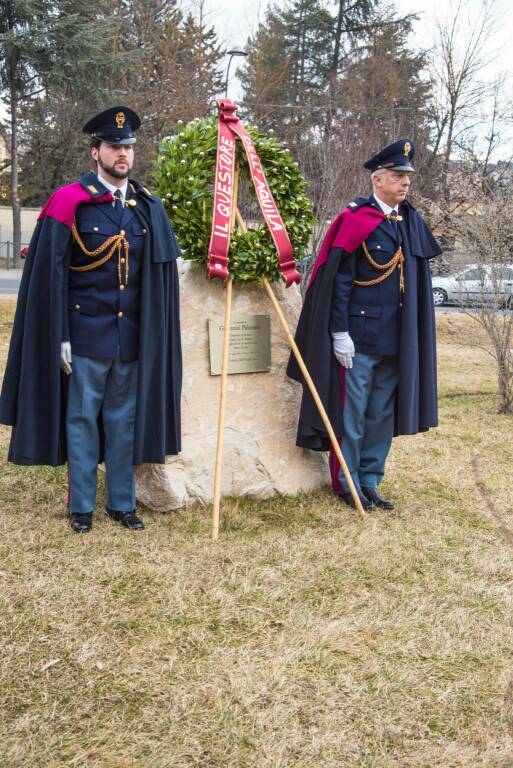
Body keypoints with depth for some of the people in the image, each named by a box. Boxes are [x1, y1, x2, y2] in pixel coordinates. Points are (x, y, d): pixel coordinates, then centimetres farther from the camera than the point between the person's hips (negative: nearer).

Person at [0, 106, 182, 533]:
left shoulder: (149, 206, 7)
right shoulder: (70, 201, -5)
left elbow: (161, 277, 10)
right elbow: (52, 273, -7)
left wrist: (156, 336, 6)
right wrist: (60, 337, -10)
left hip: (133, 334, 4)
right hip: (86, 331, -3)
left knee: (124, 420, 11)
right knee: (82, 418, 5)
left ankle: (122, 502, 23)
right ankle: (82, 506, 18)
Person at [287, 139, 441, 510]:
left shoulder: (414, 223, 10)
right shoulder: (355, 219, -9)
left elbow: (419, 283, 15)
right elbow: (337, 280, -10)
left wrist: (415, 337, 13)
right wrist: (339, 333, -13)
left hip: (396, 339, 6)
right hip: (359, 335, -6)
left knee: (383, 414, 12)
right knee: (351, 412, 4)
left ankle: (370, 482, 24)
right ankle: (348, 484, 17)